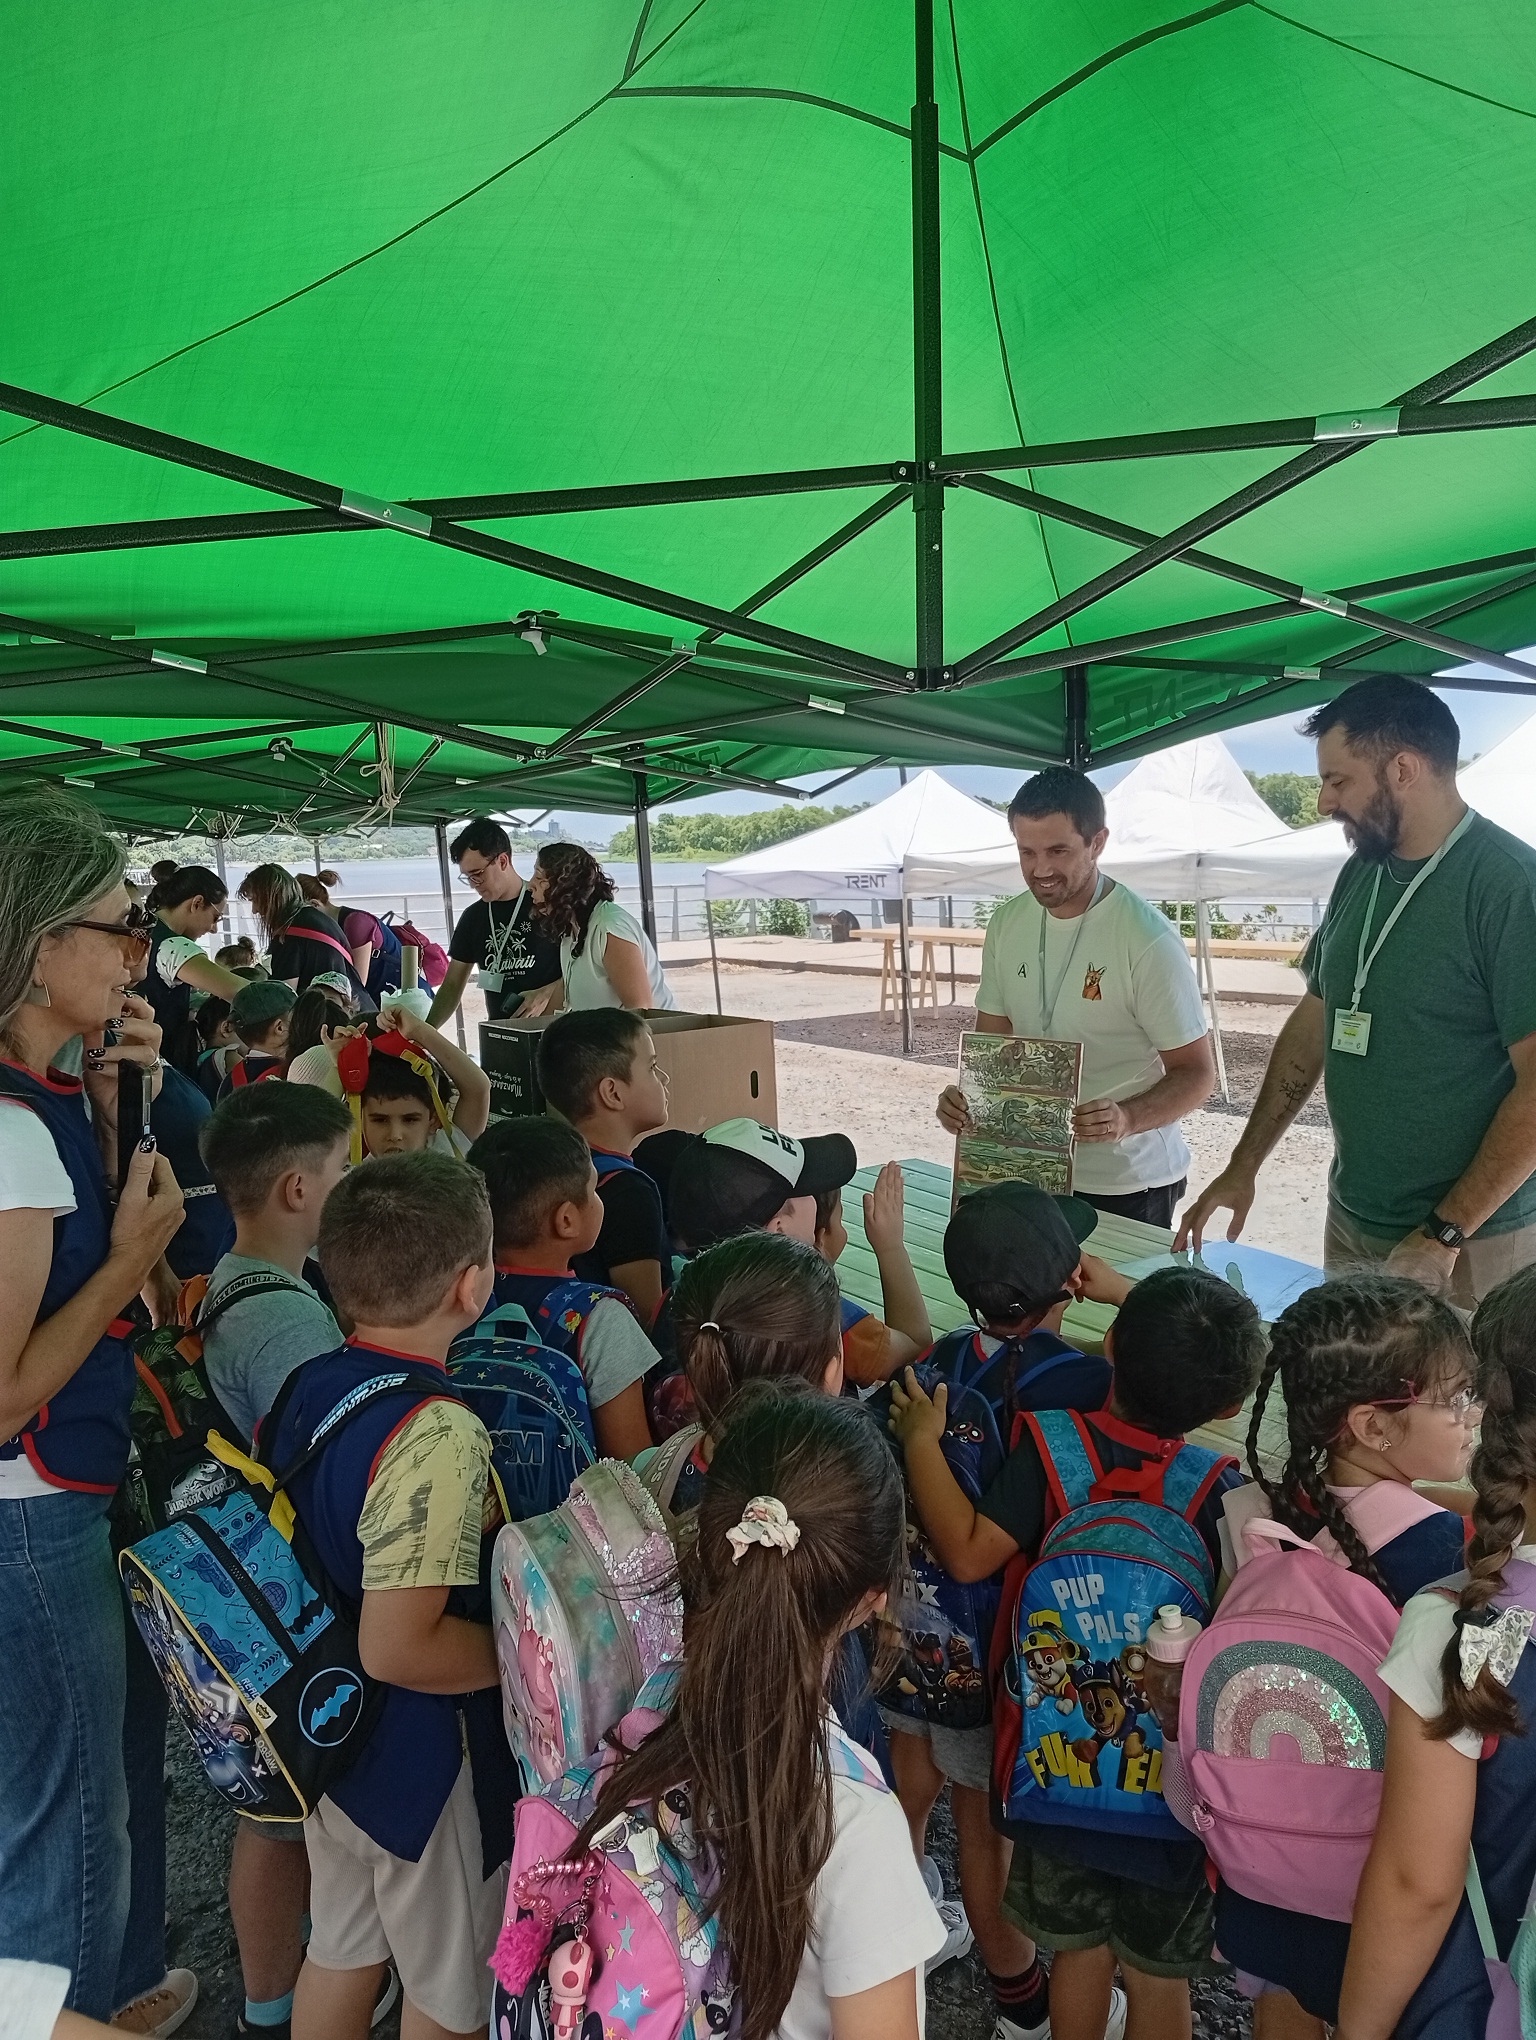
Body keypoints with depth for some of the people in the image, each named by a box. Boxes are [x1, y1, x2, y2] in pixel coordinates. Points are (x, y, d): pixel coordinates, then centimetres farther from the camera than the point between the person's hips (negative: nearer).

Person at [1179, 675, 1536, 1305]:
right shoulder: (1360, 875, 6)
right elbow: (1312, 1024, 12)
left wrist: (1445, 1235, -18)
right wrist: (1242, 1169, 10)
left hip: (1470, 1244, -6)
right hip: (1351, 1223, 7)